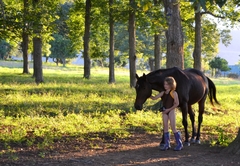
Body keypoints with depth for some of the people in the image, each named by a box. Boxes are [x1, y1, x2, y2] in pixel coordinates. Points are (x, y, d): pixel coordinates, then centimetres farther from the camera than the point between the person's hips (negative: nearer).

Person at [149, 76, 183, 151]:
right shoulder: (163, 93, 6)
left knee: (173, 128, -4)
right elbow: (154, 98, 5)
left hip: (171, 111, -6)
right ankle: (167, 144, 14)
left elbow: (177, 103, -12)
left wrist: (168, 109, -17)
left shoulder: (174, 93, -10)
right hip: (164, 112, 6)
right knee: (165, 127, 7)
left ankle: (179, 144, 6)